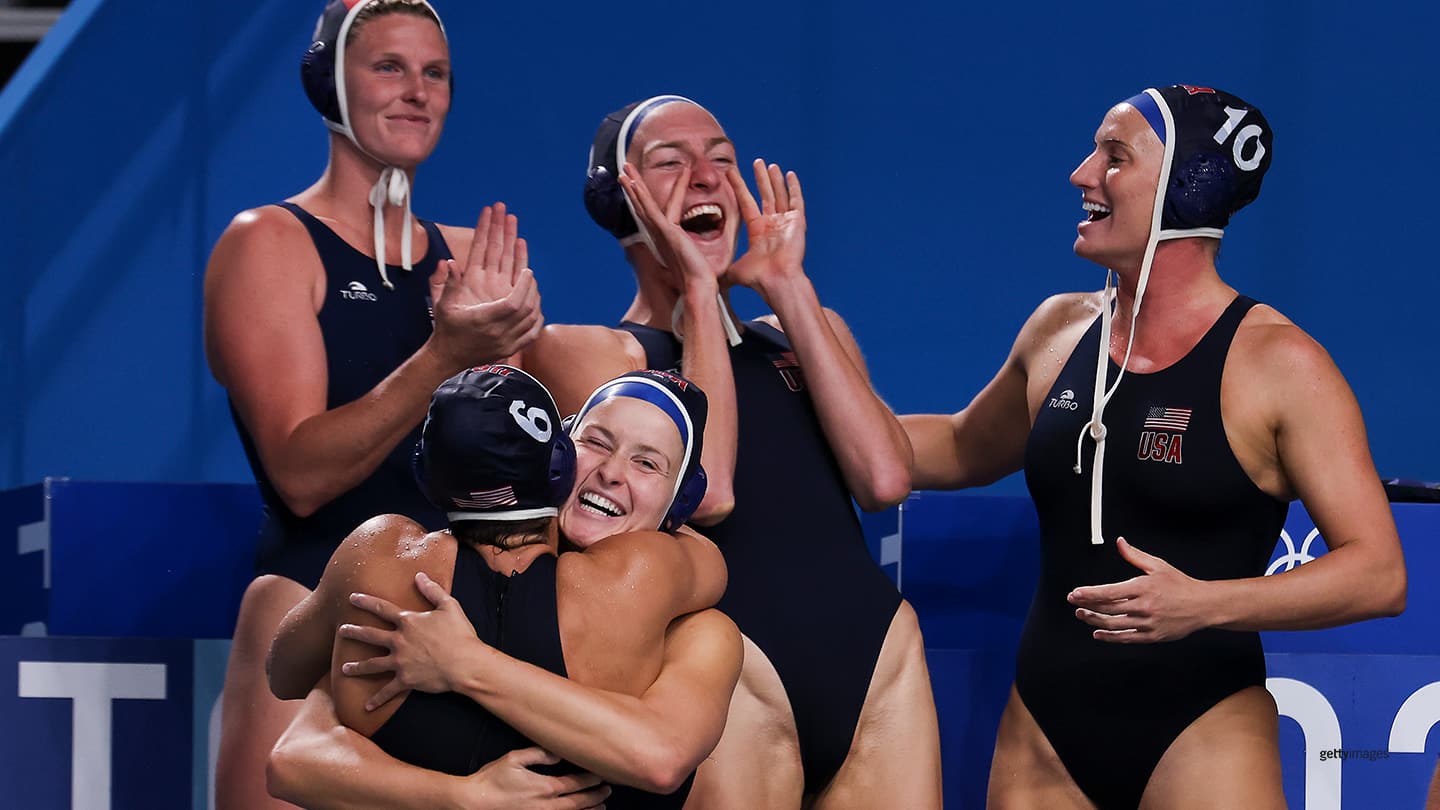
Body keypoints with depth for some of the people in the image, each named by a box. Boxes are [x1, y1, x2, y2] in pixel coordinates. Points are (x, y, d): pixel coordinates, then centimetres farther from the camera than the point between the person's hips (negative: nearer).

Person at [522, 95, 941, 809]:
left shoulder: (809, 333, 21)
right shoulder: (580, 349, 6)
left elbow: (885, 477, 1)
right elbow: (705, 492, -11)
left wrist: (788, 290, 4)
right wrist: (697, 291, -2)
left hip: (884, 667, 4)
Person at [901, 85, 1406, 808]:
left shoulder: (1278, 363, -9)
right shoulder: (1057, 330, 8)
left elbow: (1379, 574, -13)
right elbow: (965, 449, 29)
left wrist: (1203, 604, -25)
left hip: (1200, 738, -5)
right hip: (1044, 738, 5)